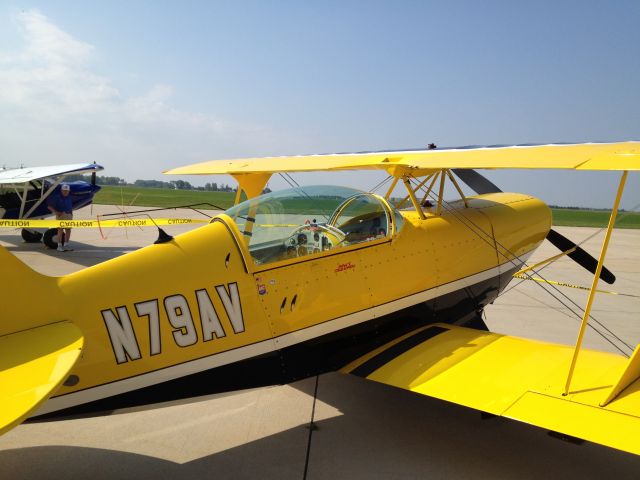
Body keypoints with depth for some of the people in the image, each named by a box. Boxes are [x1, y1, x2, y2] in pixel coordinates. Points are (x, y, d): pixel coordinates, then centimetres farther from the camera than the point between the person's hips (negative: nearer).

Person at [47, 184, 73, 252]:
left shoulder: (69, 197, 15)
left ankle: (66, 245, 14)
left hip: (68, 215, 6)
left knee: (68, 229, 5)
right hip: (60, 215, -6)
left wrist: (71, 213, 14)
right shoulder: (56, 197, -4)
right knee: (60, 230, -8)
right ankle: (59, 246, -3)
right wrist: (56, 212, -16)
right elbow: (49, 206, -4)